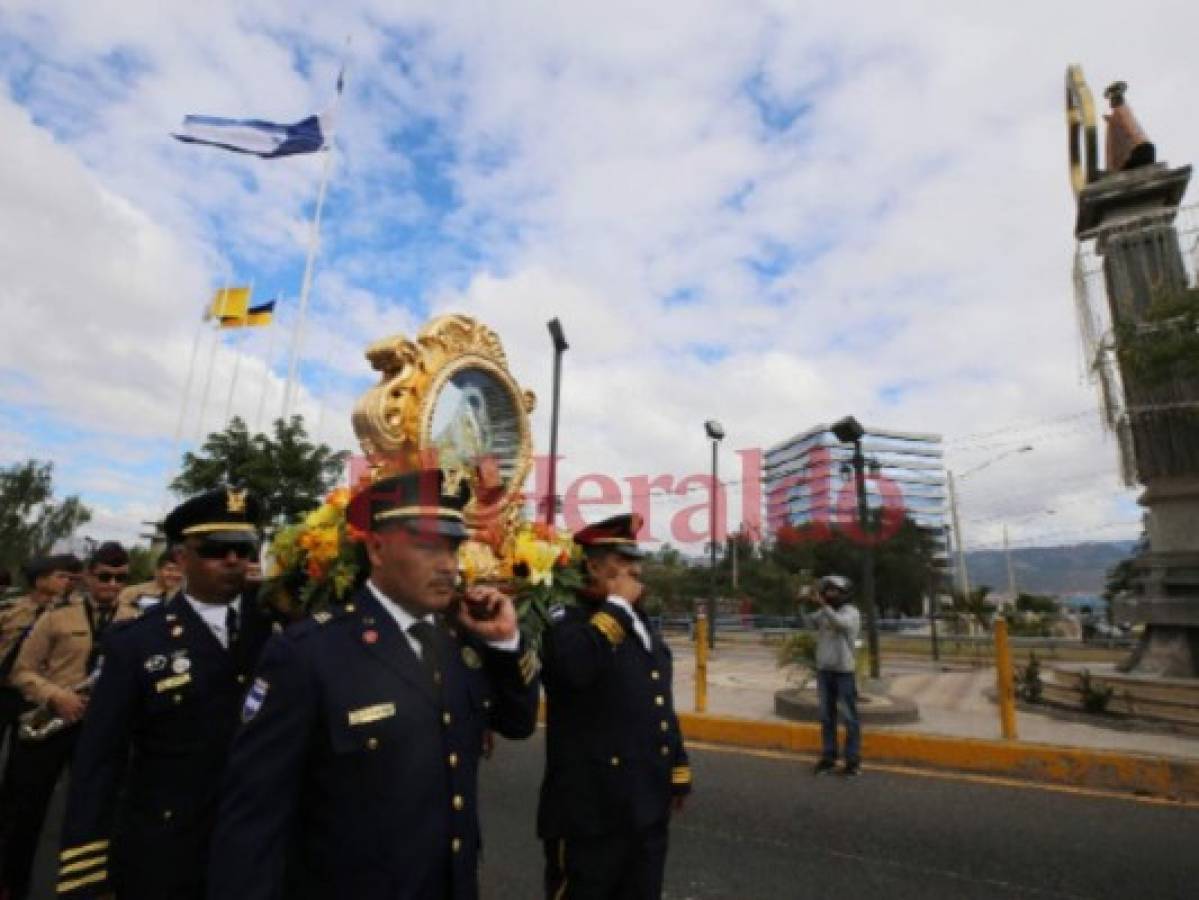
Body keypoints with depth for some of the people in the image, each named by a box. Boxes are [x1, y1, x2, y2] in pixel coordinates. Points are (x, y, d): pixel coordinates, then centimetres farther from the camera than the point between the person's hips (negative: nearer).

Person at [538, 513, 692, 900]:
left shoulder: (639, 622, 12)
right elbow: (574, 666, -37)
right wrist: (617, 603, -24)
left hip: (648, 807, 8)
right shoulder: (566, 620, -13)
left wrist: (678, 769, 20)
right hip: (590, 810, -7)